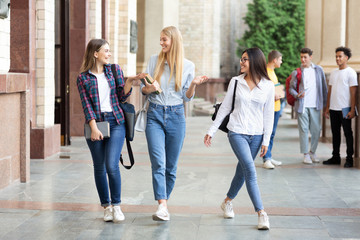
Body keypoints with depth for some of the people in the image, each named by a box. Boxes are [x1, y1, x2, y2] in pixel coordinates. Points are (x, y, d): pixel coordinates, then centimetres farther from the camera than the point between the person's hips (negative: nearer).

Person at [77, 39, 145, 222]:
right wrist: (94, 128, -12)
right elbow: (86, 104, -3)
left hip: (115, 122, 0)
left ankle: (116, 205, 3)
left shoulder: (114, 70, 10)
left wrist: (129, 81, -8)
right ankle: (106, 207, 18)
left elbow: (122, 97, 9)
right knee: (99, 168, 5)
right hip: (95, 123, 0)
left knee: (112, 166, -12)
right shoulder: (83, 78, 3)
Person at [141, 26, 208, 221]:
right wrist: (150, 88, -12)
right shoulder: (154, 60, 6)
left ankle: (164, 202, 20)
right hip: (155, 115, 0)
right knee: (158, 163, -15)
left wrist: (194, 85, -13)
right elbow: (143, 88, 10)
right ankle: (162, 206, -21)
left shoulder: (188, 66, 4)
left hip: (176, 116, 0)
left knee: (171, 166, 6)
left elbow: (187, 97, 6)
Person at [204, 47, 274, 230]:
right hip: (237, 132, -2)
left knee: (242, 171, 11)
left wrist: (266, 141, 0)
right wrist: (211, 131, 6)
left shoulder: (268, 86, 0)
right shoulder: (236, 82, 1)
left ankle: (227, 202, 35)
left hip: (256, 135, 2)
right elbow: (225, 107, 7)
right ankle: (261, 214, -13)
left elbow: (269, 115, 3)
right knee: (250, 170, -15)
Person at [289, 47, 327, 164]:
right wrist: (297, 95, -15)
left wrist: (325, 103, 8)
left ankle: (312, 152, 20)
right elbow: (291, 88, 5)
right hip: (302, 105, -1)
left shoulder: (318, 70, 8)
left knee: (316, 130, 3)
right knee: (304, 130, -2)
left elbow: (324, 87, 11)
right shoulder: (296, 72, 5)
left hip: (315, 105, 1)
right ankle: (306, 155, 6)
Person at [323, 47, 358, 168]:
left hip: (345, 109, -6)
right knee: (335, 133, 11)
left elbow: (353, 92, -9)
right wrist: (327, 107, 14)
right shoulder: (333, 73, 14)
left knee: (348, 133, 0)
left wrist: (352, 110, -14)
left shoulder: (350, 72, -5)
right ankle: (335, 157, 18)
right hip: (333, 108, 6)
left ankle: (349, 159, 5)